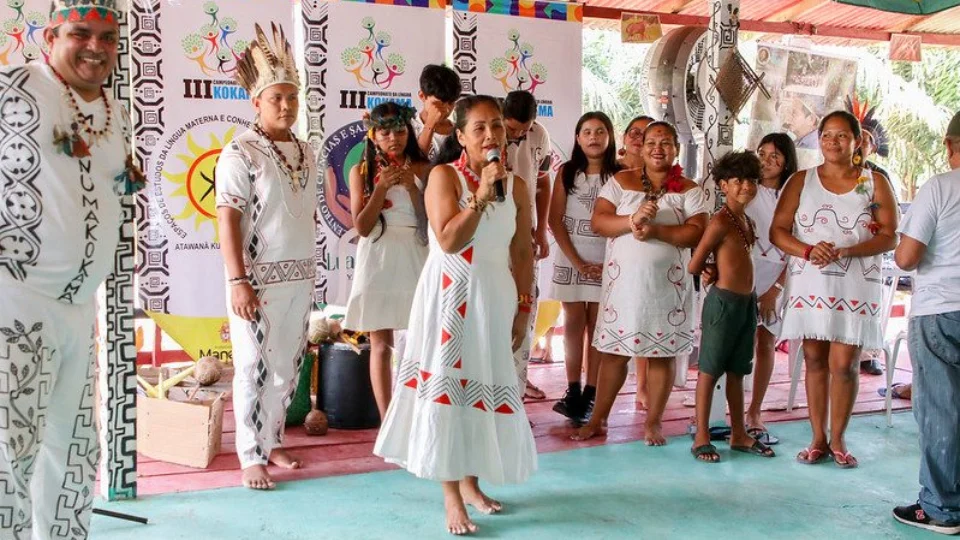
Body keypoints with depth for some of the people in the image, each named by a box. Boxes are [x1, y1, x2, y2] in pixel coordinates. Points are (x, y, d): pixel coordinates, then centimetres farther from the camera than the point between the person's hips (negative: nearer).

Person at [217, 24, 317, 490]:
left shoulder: (305, 152, 10)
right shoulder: (241, 152, -8)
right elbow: (227, 219, -13)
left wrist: (308, 271, 14)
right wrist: (237, 281, -18)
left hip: (300, 276, 6)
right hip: (258, 277, -6)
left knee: (287, 364, 12)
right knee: (254, 366, 0)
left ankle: (272, 439, 26)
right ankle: (251, 456, 10)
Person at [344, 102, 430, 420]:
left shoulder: (422, 169, 4)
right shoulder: (361, 171, 3)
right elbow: (362, 227, -4)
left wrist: (411, 187, -12)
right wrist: (382, 187, -13)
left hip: (415, 258, 1)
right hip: (378, 260, 0)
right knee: (381, 344, 2)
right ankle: (387, 421, 8)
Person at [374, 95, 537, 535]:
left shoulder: (516, 186, 5)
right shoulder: (444, 176, -8)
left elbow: (523, 253, 8)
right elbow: (448, 240, -19)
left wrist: (523, 307, 5)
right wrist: (482, 196, -23)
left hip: (496, 296, 5)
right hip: (450, 296, -5)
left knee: (488, 384, 11)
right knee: (447, 385, -3)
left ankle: (470, 481, 28)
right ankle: (451, 496, 5)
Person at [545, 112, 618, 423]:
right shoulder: (567, 172, 3)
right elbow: (555, 220, -1)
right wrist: (576, 261, -8)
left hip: (606, 262, -1)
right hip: (570, 259, 1)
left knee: (597, 327, 2)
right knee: (574, 323, 4)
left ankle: (591, 395, 6)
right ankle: (573, 391, 9)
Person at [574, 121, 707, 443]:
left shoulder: (689, 190, 3)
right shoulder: (620, 182, 5)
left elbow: (697, 233, -9)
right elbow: (598, 223, -5)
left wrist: (655, 230, -22)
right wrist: (633, 220, -22)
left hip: (667, 284, 0)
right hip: (623, 281, 1)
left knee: (662, 352, 5)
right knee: (614, 350, 6)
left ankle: (654, 422, 18)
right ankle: (597, 419, 16)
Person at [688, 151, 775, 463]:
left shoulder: (748, 221, 12)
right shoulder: (721, 221, -14)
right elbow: (694, 267, -13)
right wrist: (717, 274, 3)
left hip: (747, 302, 8)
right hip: (723, 301, -8)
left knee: (737, 371, 15)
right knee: (710, 370, 0)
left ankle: (739, 434, 25)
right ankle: (701, 437, 7)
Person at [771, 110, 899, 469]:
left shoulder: (875, 183, 4)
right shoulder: (801, 181, 8)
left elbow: (889, 237, -3)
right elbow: (777, 231, 2)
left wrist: (845, 252, -17)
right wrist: (807, 251, -17)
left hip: (855, 287, -1)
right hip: (809, 285, 1)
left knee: (843, 364, -3)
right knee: (815, 360, 6)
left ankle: (838, 440, 12)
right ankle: (818, 439, 16)